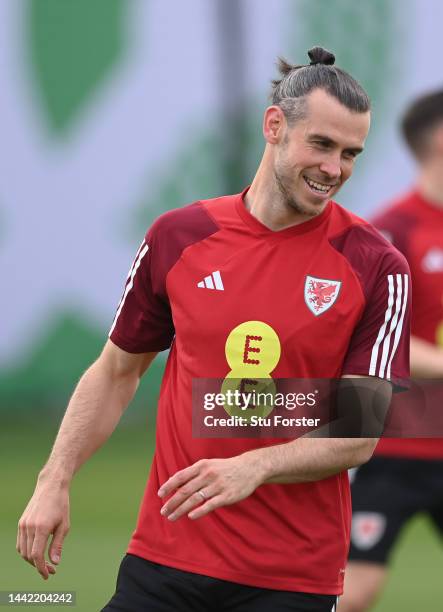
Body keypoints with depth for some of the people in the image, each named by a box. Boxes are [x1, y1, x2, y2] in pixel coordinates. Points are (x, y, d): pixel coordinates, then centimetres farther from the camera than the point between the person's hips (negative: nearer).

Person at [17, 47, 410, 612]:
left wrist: (254, 467, -25)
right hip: (162, 561, 2)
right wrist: (54, 482, 6)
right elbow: (117, 371, 15)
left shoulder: (377, 268, -4)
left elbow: (360, 433, -9)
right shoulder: (177, 236, 4)